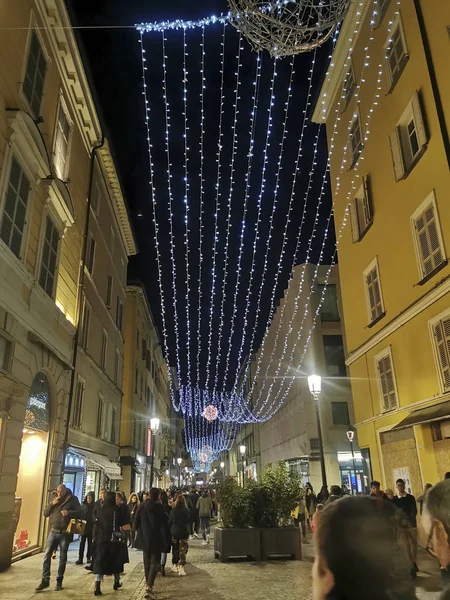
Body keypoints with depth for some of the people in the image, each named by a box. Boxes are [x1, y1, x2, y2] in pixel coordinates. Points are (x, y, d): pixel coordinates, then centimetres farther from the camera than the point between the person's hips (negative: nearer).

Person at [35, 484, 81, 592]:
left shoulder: (72, 499, -2)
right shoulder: (54, 500, 11)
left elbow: (80, 512, -5)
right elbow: (45, 513, 8)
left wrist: (69, 513, -22)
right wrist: (52, 504, -9)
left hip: (65, 533, -3)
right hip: (53, 532, 3)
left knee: (63, 557, 5)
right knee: (47, 555, -3)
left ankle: (59, 581, 16)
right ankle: (45, 580, 7)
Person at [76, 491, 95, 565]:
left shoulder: (95, 506, -1)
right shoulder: (83, 505, 4)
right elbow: (80, 515, 5)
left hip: (91, 527, -1)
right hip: (83, 526, 1)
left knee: (90, 542, 6)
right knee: (82, 542, -4)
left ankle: (89, 557, 15)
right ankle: (80, 558, -3)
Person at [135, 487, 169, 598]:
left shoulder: (142, 506, -6)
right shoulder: (159, 507, -15)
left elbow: (136, 521, 1)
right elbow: (166, 521, -7)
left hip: (144, 538, 4)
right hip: (157, 539, -4)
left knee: (147, 563, 19)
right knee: (155, 563, 1)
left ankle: (148, 584, 27)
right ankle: (149, 586, -13)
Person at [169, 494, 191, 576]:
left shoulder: (173, 510, -8)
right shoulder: (186, 511, -8)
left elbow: (170, 522, 0)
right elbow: (189, 522, 1)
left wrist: (170, 531, 12)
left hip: (174, 532, 1)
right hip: (184, 532, -1)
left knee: (175, 549, 17)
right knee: (183, 550, 4)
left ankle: (174, 565, 27)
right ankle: (181, 567, -3)